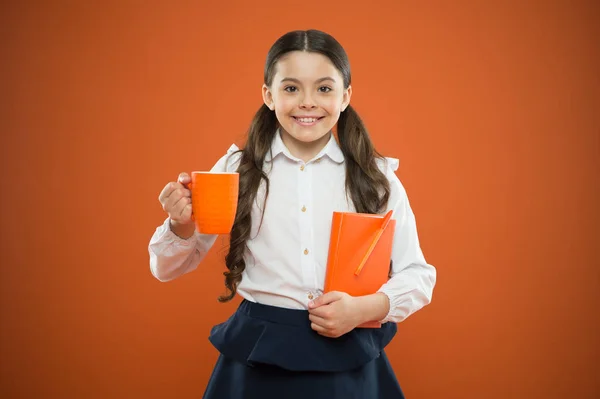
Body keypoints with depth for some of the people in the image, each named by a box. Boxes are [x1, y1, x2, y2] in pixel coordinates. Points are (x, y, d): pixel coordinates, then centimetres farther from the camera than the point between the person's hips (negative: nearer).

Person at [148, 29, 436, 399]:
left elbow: (418, 275, 1)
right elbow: (168, 269, 3)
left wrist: (365, 309, -17)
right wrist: (182, 225, -18)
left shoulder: (377, 176, -4)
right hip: (257, 357, 1)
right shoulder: (236, 170, -3)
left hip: (349, 359, 0)